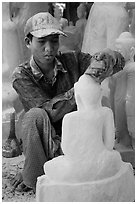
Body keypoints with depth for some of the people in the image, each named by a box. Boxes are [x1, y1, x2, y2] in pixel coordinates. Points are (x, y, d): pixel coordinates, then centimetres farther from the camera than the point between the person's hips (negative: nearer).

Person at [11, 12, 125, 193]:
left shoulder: (72, 61, -3)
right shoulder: (21, 76, -10)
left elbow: (119, 63, -8)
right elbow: (50, 111, -23)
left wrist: (109, 56, -34)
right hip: (43, 143, -2)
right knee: (35, 115, -33)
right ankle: (34, 177, -14)